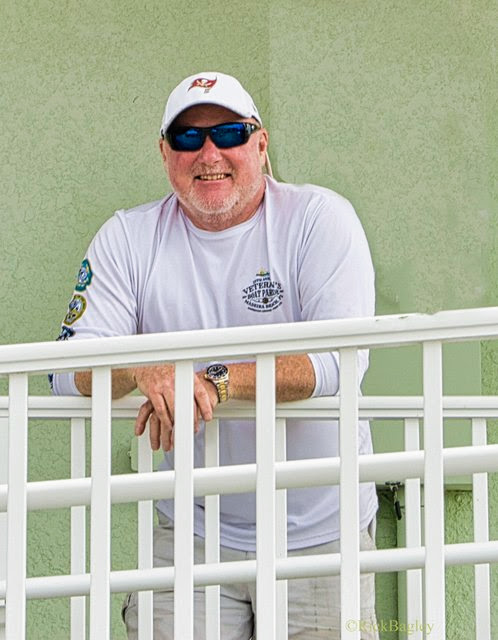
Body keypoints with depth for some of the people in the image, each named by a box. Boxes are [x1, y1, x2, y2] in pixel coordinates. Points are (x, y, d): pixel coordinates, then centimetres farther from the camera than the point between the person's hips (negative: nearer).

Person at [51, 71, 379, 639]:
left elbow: (342, 356, -16)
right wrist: (143, 367, -25)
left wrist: (215, 381, -27)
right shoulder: (128, 238, 5)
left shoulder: (319, 218, -4)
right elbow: (68, 366, -3)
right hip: (190, 534, 2)